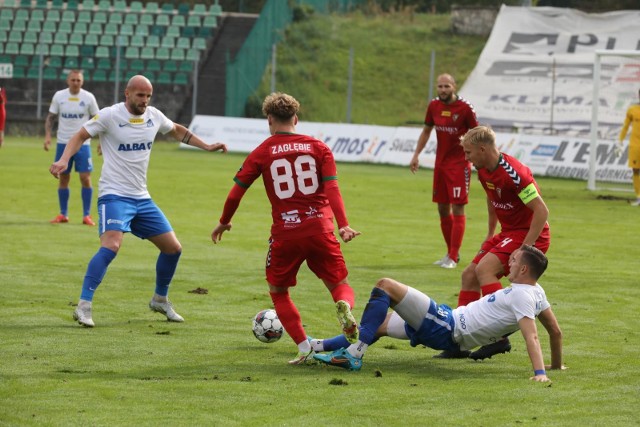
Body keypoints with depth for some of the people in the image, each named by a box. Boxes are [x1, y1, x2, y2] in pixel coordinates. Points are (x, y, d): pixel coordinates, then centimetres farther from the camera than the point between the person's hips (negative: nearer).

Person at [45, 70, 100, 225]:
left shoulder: (88, 97, -3)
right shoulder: (59, 96, 0)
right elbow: (51, 117, 7)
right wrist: (47, 135, -6)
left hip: (82, 144, -2)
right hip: (63, 143, 2)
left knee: (85, 178, -8)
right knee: (63, 178, 6)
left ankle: (86, 215, 1)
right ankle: (63, 214, 17)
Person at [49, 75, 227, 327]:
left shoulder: (154, 116, 6)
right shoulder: (109, 116, -10)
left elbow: (178, 131, 25)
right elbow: (80, 136, -6)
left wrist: (207, 147, 22)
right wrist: (64, 160, -22)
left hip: (142, 198, 7)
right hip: (114, 195, -7)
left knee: (173, 248, 9)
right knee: (111, 245, -28)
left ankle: (160, 300, 31)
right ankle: (83, 306, -26)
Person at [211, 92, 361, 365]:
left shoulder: (261, 153, 5)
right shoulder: (318, 147, 7)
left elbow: (235, 193, 5)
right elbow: (332, 188, -5)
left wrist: (224, 222, 22)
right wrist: (343, 225, -12)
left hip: (284, 233, -1)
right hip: (320, 230, 1)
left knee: (278, 292, 19)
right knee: (340, 285, 15)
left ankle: (305, 350, 3)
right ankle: (344, 307, -23)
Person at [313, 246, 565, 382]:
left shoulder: (521, 296, -21)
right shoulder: (537, 292, 5)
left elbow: (531, 335, -32)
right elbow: (555, 331, 12)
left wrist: (540, 372, -42)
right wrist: (557, 364, 25)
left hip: (446, 328, -10)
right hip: (452, 337, 10)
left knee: (385, 286, -13)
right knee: (380, 323, 23)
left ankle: (353, 354, -14)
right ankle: (320, 347, 30)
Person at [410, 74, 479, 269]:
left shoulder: (465, 108, -12)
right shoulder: (434, 106, 4)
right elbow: (426, 130, 17)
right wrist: (416, 155, 12)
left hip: (459, 163, -6)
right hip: (440, 163, 6)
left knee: (457, 208, -7)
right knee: (442, 208, 10)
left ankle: (453, 258, -6)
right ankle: (452, 252, 24)